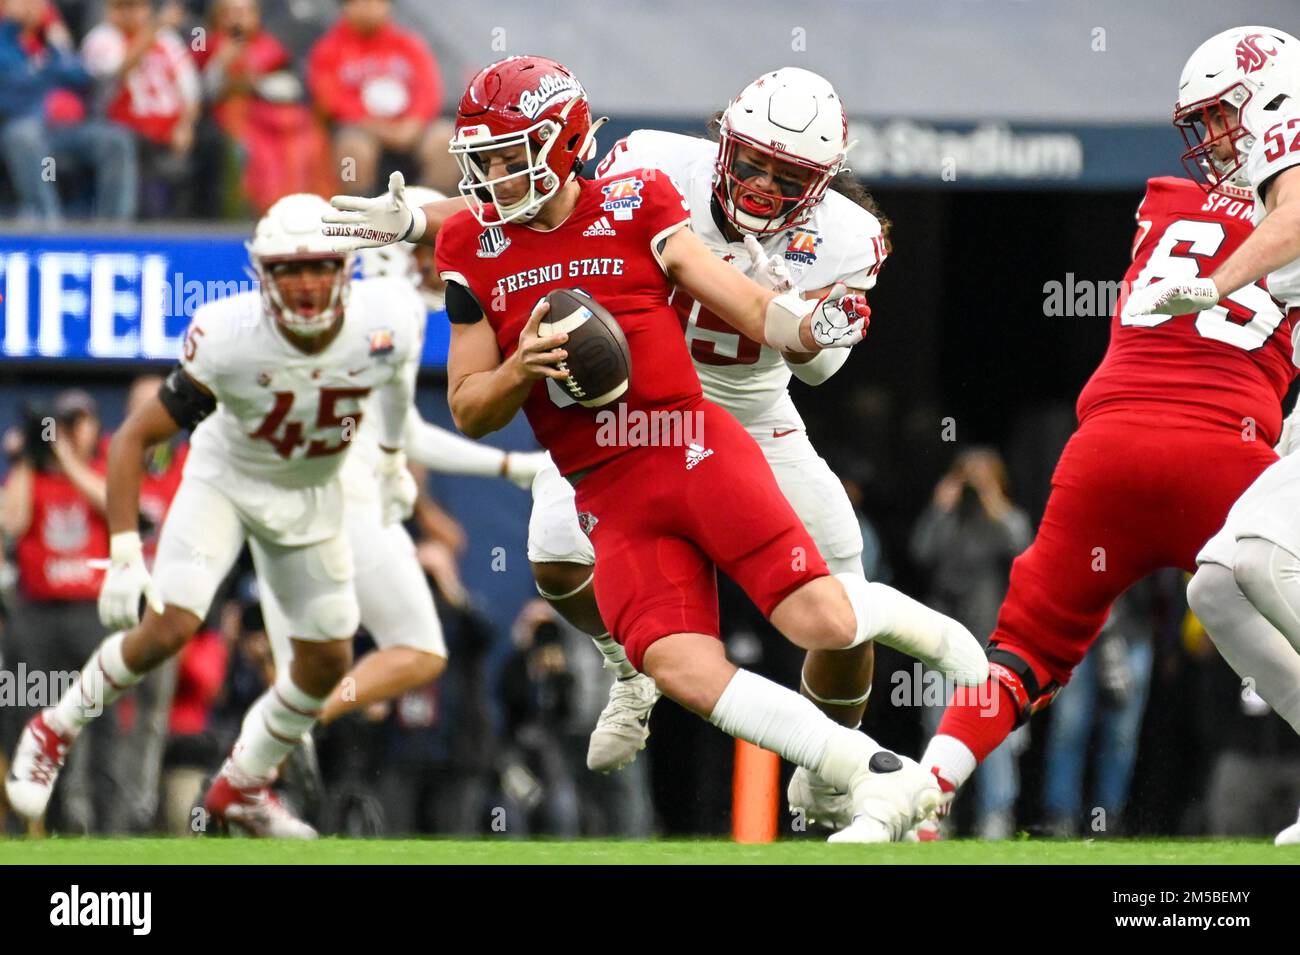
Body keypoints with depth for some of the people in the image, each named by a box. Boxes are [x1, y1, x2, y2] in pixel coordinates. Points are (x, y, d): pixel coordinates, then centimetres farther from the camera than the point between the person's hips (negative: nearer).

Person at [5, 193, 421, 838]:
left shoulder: (385, 323, -26)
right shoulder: (230, 339, -35)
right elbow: (134, 438, -27)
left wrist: (392, 459, 17)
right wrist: (123, 556, -33)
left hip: (311, 492, 4)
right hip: (227, 477, -4)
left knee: (328, 659, 5)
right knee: (170, 626, -21)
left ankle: (241, 788, 28)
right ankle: (56, 729, 4)